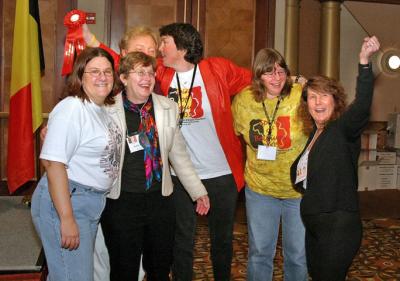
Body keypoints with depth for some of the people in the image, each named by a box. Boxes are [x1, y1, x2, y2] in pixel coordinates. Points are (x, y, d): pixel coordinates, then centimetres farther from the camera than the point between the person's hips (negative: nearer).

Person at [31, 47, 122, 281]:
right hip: (65, 201, -9)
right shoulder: (72, 108, -18)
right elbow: (53, 163, -24)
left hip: (94, 203, 9)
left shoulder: (105, 109, 9)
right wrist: (67, 219, -25)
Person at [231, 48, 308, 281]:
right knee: (260, 253, 16)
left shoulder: (302, 97, -16)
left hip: (299, 190, -2)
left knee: (298, 255, 14)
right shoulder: (243, 100, -5)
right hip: (260, 187, 2)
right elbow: (236, 132, 12)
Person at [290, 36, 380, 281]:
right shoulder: (313, 135, 11)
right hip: (314, 225, 8)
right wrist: (298, 173, 4)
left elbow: (362, 106, -32)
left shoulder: (343, 130, -11)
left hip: (339, 226, -8)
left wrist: (364, 60, -42)